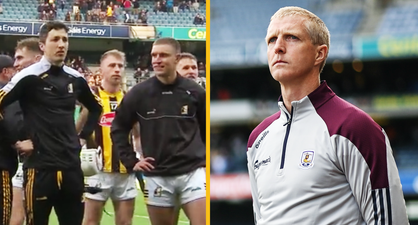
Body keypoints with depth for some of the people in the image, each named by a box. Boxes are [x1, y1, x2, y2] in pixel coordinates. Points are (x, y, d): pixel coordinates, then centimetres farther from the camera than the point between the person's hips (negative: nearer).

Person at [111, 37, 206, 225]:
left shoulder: (195, 92, 0)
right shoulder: (139, 93, 0)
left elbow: (207, 128, 14)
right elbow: (118, 128, 10)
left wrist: (207, 158, 7)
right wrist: (130, 161, 4)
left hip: (193, 172, -1)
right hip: (156, 176, 1)